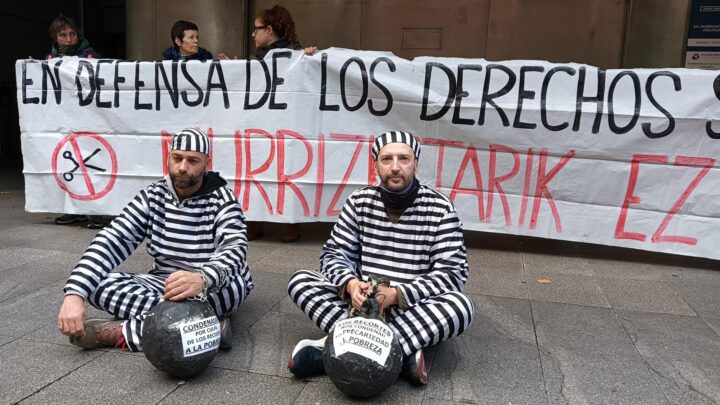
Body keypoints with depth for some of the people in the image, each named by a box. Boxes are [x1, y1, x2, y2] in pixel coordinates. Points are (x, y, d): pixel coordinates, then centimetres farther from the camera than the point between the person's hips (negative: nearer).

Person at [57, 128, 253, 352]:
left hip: (211, 289, -3)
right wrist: (75, 293, -25)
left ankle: (117, 332, -29)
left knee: (232, 285, -37)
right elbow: (111, 240, -9)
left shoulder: (221, 200, -11)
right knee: (97, 283, -19)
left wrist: (202, 279, -50)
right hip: (163, 284, 4)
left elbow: (235, 250, -28)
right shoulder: (152, 196, 0)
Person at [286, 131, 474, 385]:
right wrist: (350, 284, -23)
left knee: (460, 306, -32)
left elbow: (453, 273, -12)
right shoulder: (359, 202, 0)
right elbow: (334, 253, 1)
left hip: (413, 309, -2)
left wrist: (396, 294, -24)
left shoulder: (440, 209, -8)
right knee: (300, 281, -16)